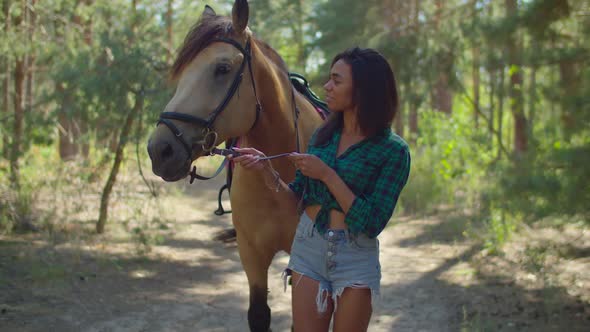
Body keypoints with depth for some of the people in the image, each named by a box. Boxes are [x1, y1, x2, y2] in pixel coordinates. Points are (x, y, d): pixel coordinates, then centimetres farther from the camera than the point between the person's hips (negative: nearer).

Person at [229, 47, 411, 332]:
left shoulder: (393, 151, -11)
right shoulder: (323, 135, 5)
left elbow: (372, 224, -17)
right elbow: (297, 199, 9)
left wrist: (327, 175, -19)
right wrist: (266, 170, -8)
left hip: (355, 258, -4)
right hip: (307, 247, 4)